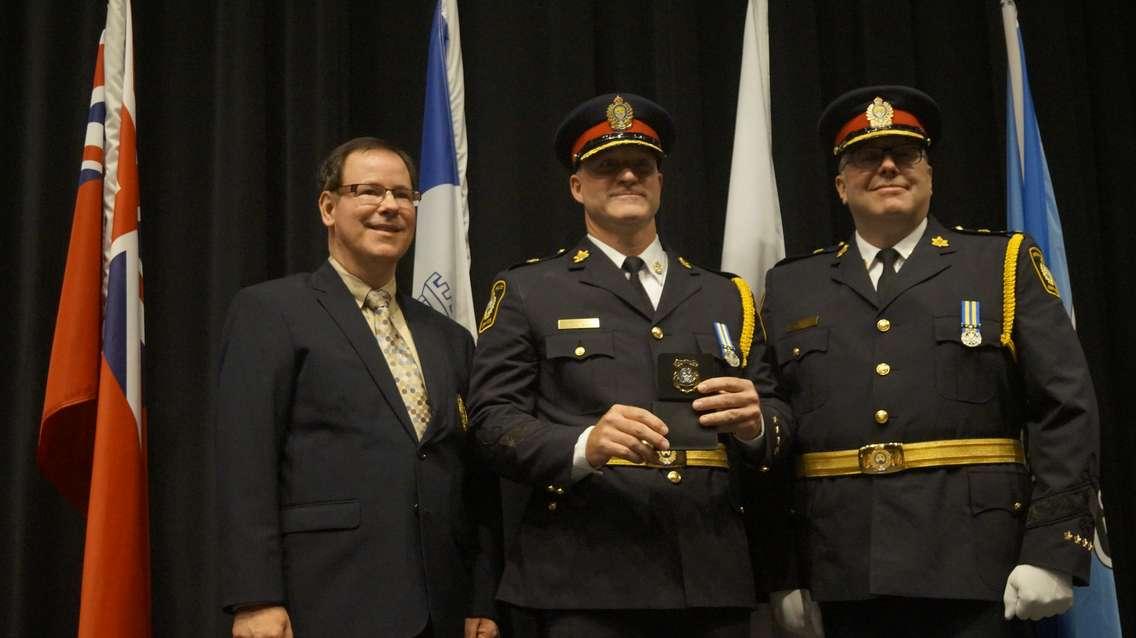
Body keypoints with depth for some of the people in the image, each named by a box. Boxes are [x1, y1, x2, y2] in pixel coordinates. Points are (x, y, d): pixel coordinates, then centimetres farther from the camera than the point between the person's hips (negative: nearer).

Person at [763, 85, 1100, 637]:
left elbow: (1065, 412, -1)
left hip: (975, 572, -2)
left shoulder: (1005, 264, 7)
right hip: (845, 581, 2)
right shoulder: (790, 287, 12)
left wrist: (1051, 552, -10)